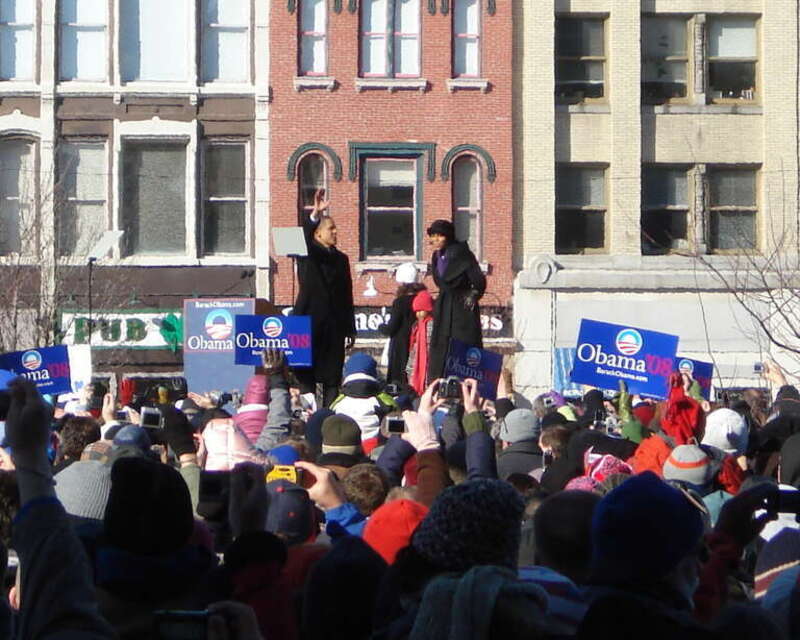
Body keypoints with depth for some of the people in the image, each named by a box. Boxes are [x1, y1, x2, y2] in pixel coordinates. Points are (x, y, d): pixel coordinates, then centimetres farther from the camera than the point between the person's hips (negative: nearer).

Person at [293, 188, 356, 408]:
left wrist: (350, 330, 10)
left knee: (332, 377, 2)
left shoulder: (341, 259, 16)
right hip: (309, 321, -4)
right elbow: (305, 238, -20)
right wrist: (315, 214, -38)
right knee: (306, 375, -3)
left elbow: (347, 295, 14)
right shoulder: (308, 255, 4)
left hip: (334, 325, 4)